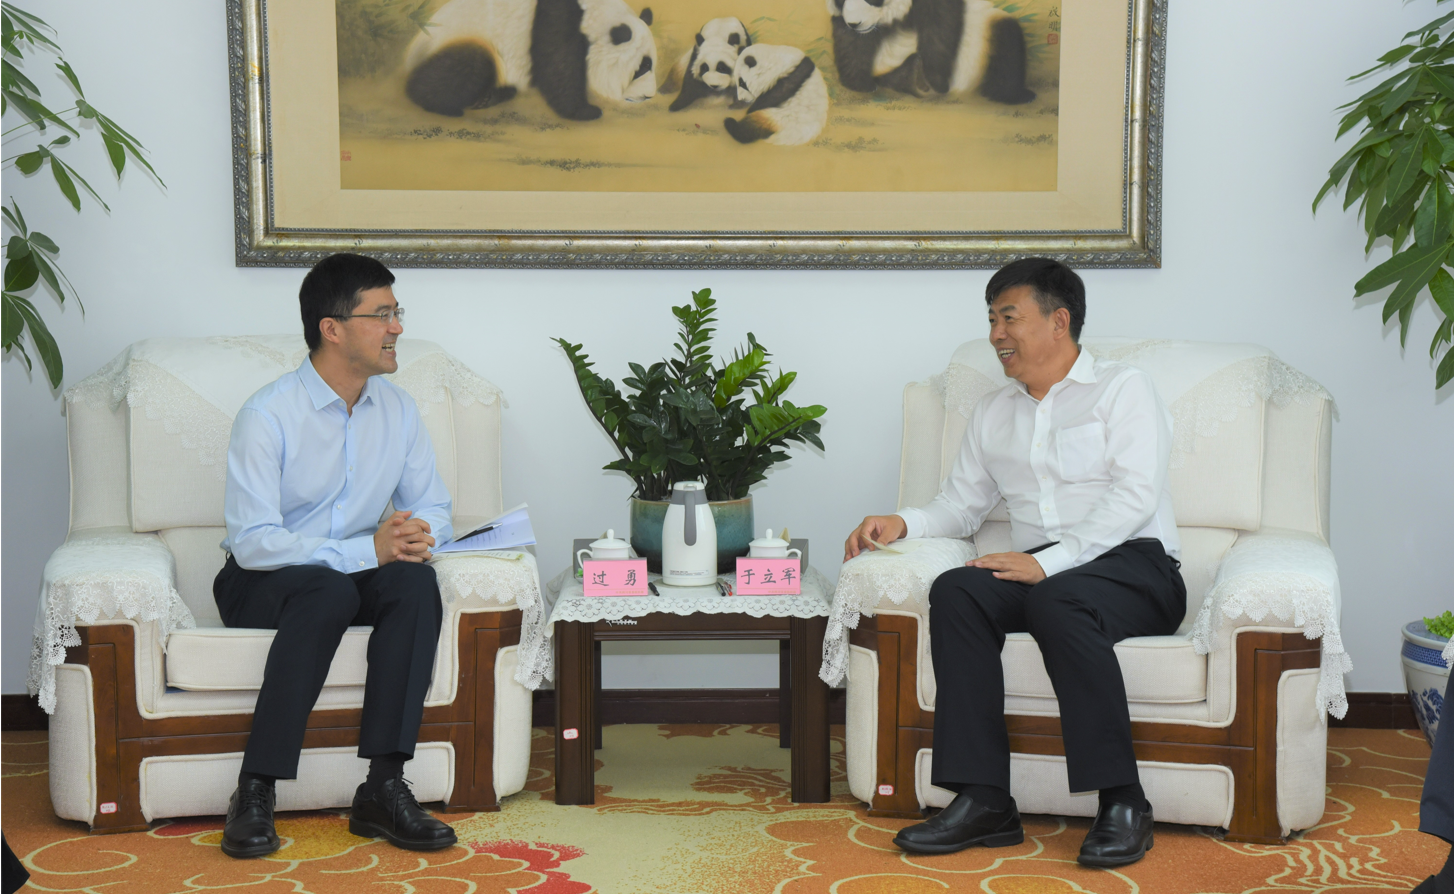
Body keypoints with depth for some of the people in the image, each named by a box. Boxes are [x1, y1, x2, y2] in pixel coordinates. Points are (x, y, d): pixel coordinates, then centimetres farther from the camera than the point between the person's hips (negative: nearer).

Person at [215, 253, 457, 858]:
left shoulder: (397, 409, 2)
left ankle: (383, 787, -30)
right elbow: (253, 542, -23)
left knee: (416, 583, -28)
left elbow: (432, 508, 8)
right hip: (260, 583, -5)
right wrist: (368, 549, -31)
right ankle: (255, 792, -33)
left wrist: (417, 534, -18)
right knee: (329, 589, -37)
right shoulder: (267, 416, -17)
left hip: (357, 578, 5)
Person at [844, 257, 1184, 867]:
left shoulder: (1121, 389, 4)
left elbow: (1134, 497, -9)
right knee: (955, 591, -26)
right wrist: (902, 523, 0)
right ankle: (984, 799, -31)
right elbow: (961, 504, 23)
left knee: (1057, 602, -37)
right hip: (1038, 570, 5)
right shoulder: (993, 414, 24)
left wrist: (1050, 562, -20)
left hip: (1135, 565, -5)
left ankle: (1122, 802, -31)